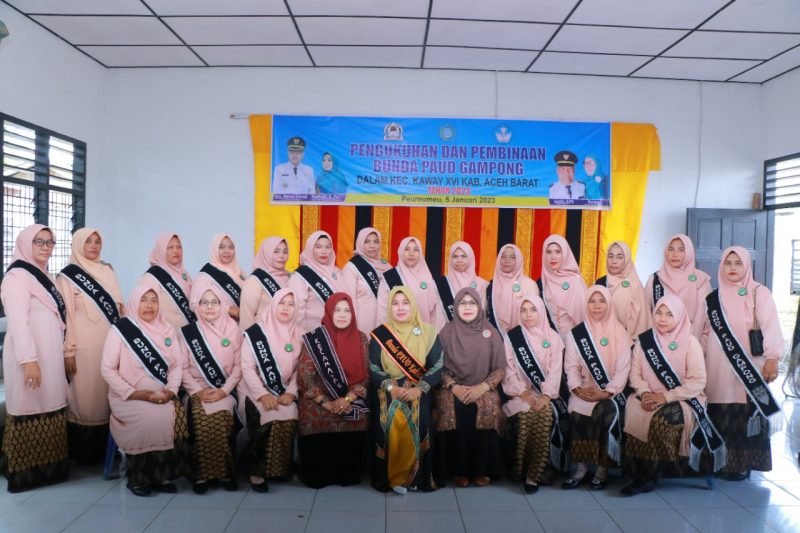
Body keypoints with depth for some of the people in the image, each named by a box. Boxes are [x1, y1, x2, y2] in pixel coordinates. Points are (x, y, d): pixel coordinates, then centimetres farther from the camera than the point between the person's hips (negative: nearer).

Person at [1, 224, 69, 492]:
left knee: (49, 408, 9)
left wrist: (63, 352, 21)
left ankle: (46, 466, 17)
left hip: (49, 354, 8)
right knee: (30, 409, -3)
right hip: (30, 355, -8)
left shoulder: (43, 276, 16)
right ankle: (25, 471, 6)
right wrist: (28, 360, -23)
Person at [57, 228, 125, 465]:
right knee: (86, 397, -1)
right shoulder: (68, 276, -4)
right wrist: (68, 351, -12)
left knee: (108, 395, 8)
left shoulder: (107, 271, 12)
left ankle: (105, 446, 19)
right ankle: (84, 452, 10)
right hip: (85, 346, -5)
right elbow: (66, 315, -8)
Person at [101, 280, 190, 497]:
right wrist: (133, 393, -16)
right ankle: (139, 477, -12)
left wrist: (171, 389, -11)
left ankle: (164, 473, -10)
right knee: (154, 417, -31)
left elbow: (177, 365, 7)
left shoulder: (168, 330, 10)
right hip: (129, 398, -4)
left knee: (179, 414, -26)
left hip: (162, 397, 4)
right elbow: (107, 369, -6)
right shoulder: (121, 330, -3)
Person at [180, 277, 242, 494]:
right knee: (202, 419, -28)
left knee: (222, 417, -27)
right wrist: (198, 391, -11)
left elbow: (238, 365, 3)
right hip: (198, 392, 0)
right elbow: (183, 368, 0)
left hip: (225, 392, 0)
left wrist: (224, 390, -9)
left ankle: (226, 472, -10)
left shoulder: (233, 330, 4)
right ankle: (201, 474, -11)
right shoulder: (187, 332, 3)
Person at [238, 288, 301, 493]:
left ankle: (280, 468, -3)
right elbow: (247, 367, -10)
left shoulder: (298, 335, 5)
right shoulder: (256, 332, -7)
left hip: (284, 392, 3)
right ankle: (256, 470, -11)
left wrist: (291, 392, -8)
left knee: (289, 419, -24)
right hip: (257, 391, -3)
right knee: (268, 420, -29)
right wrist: (263, 394, -19)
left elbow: (299, 368, 6)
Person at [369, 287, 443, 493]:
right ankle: (391, 477, -5)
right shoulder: (379, 334, 3)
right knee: (389, 426, -21)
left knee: (417, 426, -21)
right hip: (387, 393, 0)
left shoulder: (428, 332, 3)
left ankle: (417, 476, -3)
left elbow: (438, 366, -2)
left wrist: (419, 389, -16)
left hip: (418, 393, 0)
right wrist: (391, 387, -17)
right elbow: (372, 369, -1)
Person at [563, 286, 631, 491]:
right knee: (577, 411, -27)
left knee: (607, 412, -30)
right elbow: (571, 365, 1)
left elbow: (623, 368, -6)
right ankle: (581, 466, -12)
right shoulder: (576, 333, 5)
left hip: (611, 392, -1)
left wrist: (606, 392, -17)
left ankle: (602, 468, -14)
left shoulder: (620, 333, 0)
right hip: (584, 391, 1)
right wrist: (577, 388, -15)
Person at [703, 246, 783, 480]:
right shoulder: (713, 298, 14)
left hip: (750, 366, -3)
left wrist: (772, 358, -15)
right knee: (721, 414, 2)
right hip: (719, 368, 3)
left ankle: (743, 463, 6)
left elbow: (771, 327, -6)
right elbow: (706, 332, 17)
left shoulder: (759, 293, 2)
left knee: (747, 412, -5)